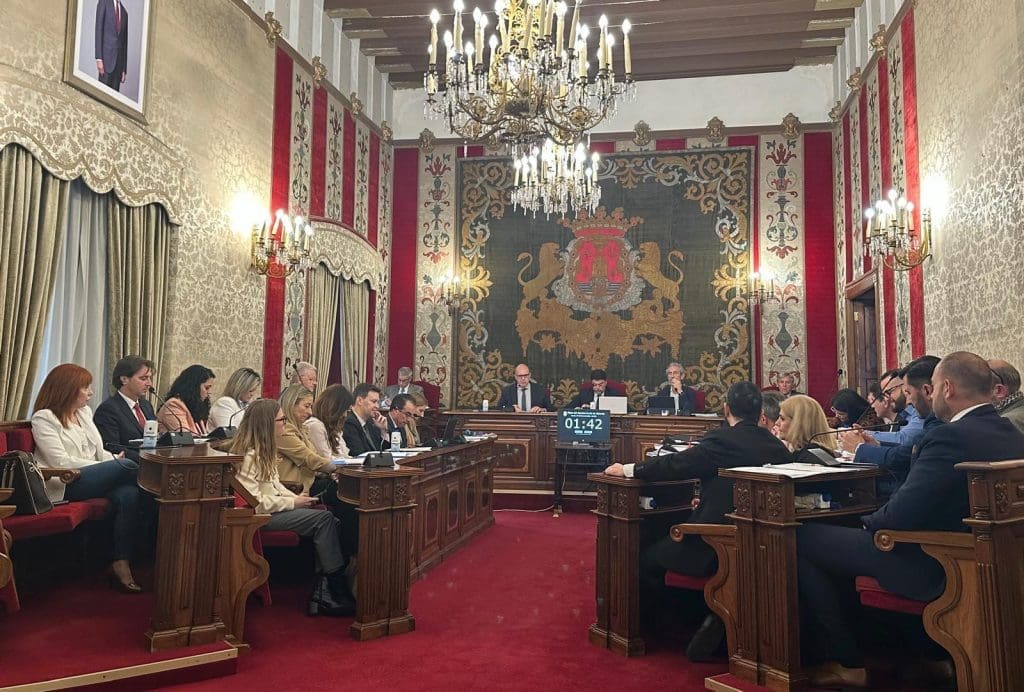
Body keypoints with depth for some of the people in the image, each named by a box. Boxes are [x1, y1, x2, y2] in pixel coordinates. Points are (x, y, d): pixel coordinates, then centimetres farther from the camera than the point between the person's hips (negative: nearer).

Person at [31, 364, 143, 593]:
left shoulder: (85, 412, 20)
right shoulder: (43, 418, -1)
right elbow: (61, 462, -11)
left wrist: (114, 458, -3)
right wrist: (112, 465, -15)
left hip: (93, 479, 6)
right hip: (65, 485, -6)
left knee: (128, 494, -29)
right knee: (125, 466, -30)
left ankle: (121, 564, -28)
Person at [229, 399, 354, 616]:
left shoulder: (264, 450, 13)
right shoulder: (249, 456, -18)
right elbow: (253, 502, -22)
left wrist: (297, 497, 2)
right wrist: (292, 503, -16)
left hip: (272, 508, 9)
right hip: (259, 517, -9)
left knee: (327, 520, -11)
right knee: (323, 519, -19)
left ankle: (322, 593, -12)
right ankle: (337, 589, -10)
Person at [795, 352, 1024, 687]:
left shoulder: (950, 437, -27)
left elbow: (899, 516, -28)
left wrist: (870, 521, -5)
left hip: (929, 570, -10)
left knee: (801, 539, -4)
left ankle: (848, 663, 10)